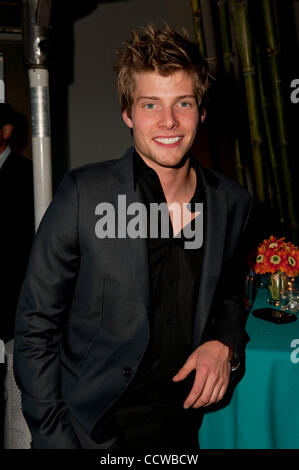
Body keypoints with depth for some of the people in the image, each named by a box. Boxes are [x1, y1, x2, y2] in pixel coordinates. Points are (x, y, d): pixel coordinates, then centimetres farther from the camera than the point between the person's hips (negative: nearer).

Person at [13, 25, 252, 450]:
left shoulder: (233, 202, -5)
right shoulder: (83, 193, -16)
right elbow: (36, 328, -12)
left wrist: (224, 344, -7)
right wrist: (54, 437, -14)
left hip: (184, 427, 4)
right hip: (91, 430, -3)